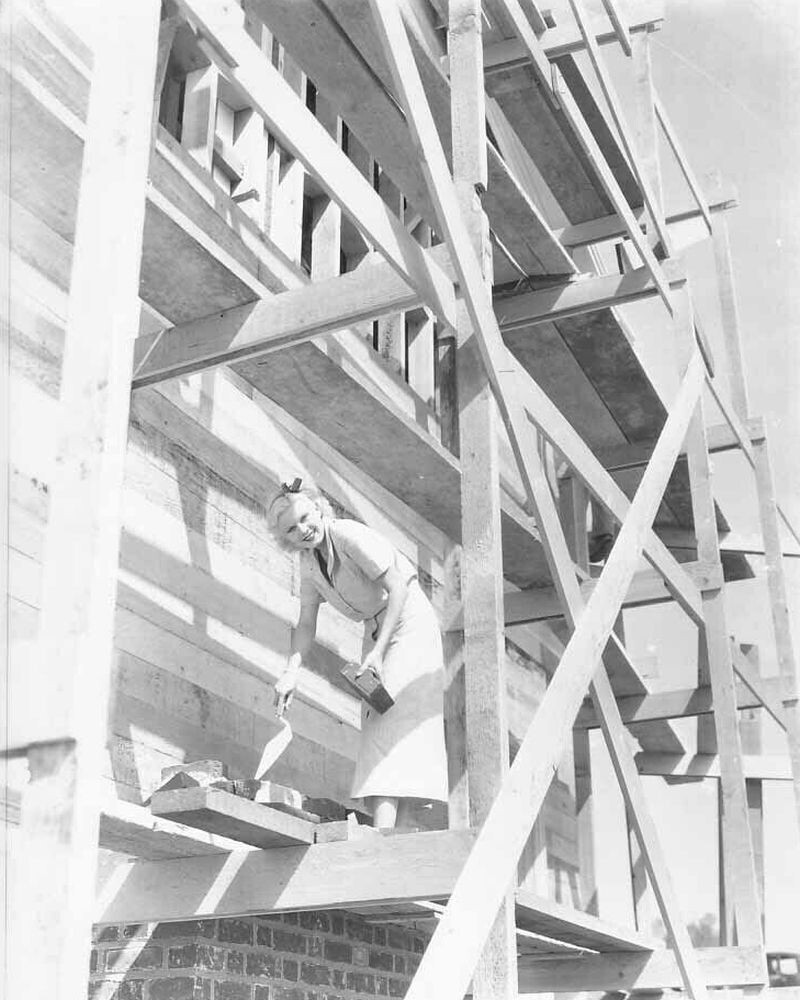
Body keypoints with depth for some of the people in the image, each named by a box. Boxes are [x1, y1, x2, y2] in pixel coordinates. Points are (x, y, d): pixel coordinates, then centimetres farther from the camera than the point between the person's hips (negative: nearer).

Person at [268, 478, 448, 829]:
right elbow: (306, 624, 3)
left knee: (396, 718, -19)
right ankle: (399, 832, 6)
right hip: (376, 628, 9)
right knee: (377, 720, 4)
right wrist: (291, 672, -13)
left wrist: (377, 652, -32)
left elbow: (398, 589, -27)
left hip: (408, 619, -9)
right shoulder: (308, 560, 2)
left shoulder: (350, 536, -23)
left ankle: (382, 834, -28)